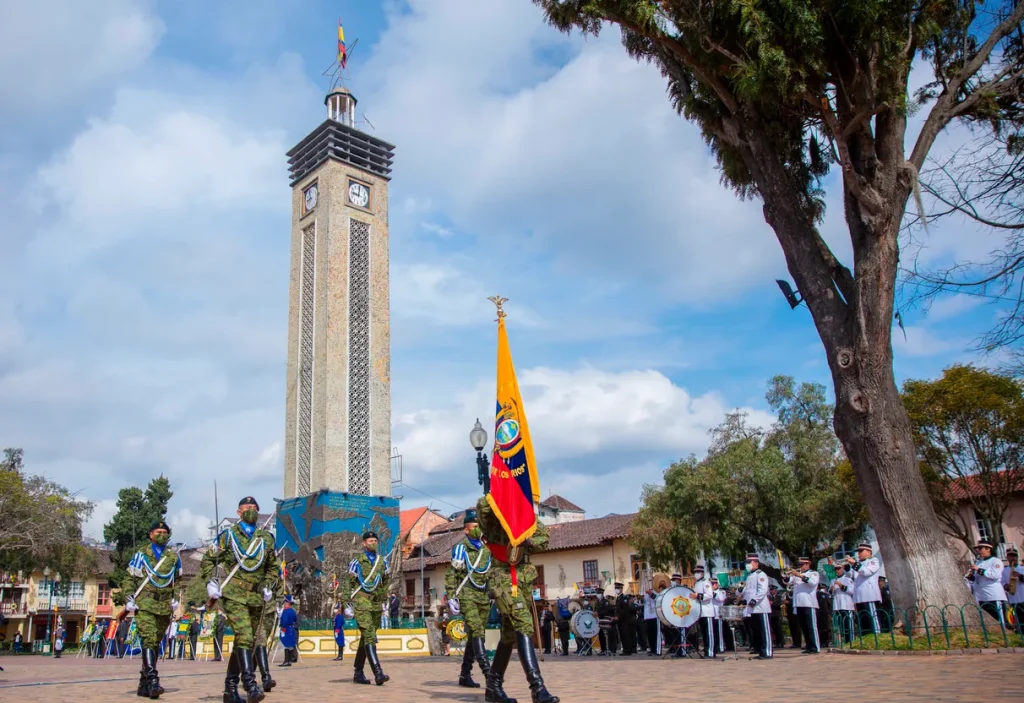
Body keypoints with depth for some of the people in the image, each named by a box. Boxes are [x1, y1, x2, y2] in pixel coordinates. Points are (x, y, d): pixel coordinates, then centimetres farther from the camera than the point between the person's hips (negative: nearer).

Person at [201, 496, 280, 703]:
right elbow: (208, 560, 8)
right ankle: (250, 686, -24)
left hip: (256, 598, 5)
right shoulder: (228, 536, 3)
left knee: (246, 640, 10)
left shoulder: (266, 539, 12)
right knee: (244, 637, -19)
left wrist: (269, 586, 8)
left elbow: (273, 567, 22)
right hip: (234, 595, -5)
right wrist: (210, 583, -5)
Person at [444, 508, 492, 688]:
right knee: (477, 631, -17)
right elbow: (451, 574, -6)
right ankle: (487, 672, -24)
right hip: (467, 596, -6)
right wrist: (451, 598, -12)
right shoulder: (461, 547, -4)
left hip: (483, 597, 6)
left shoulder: (485, 548, 14)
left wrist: (492, 594, 18)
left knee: (474, 635, 7)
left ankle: (465, 675, 15)